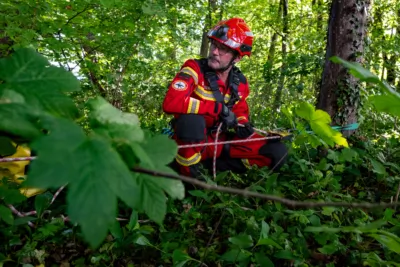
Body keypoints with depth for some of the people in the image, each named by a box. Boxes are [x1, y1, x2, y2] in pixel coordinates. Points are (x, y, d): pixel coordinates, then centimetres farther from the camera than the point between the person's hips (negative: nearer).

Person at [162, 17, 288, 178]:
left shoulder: (240, 82, 2)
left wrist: (242, 125, -7)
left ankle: (208, 164, -7)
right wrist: (219, 108, -28)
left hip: (222, 141, 6)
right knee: (191, 119, -40)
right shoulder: (194, 69, -16)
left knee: (277, 152, -4)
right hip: (193, 141, -5)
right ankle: (187, 174, -15)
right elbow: (171, 103, -33)